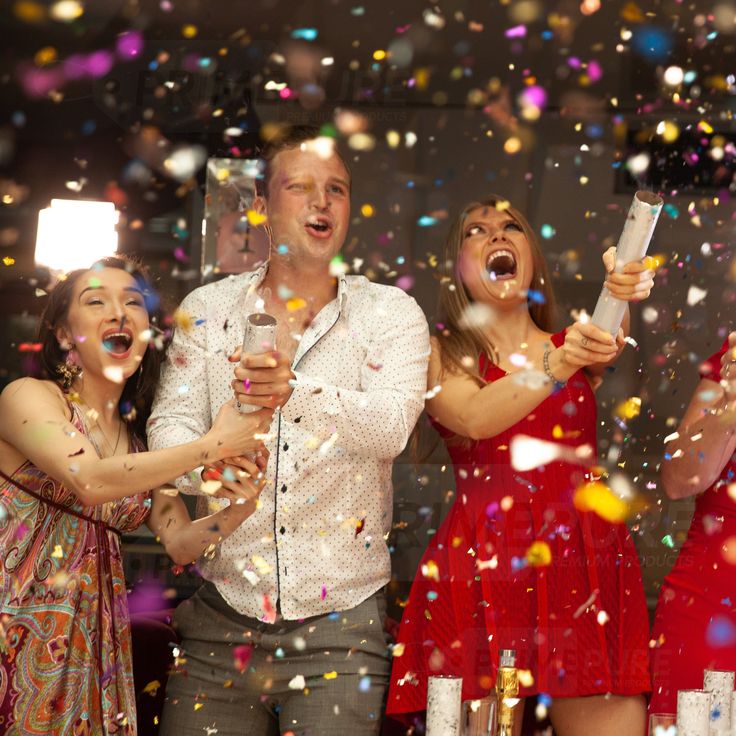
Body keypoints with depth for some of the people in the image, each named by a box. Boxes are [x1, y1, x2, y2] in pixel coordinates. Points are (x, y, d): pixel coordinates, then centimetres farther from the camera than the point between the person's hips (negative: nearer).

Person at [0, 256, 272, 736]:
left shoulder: (145, 440, 11)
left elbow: (180, 543, 3)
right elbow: (91, 481, -22)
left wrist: (236, 513, -18)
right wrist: (215, 445, -20)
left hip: (90, 636, 5)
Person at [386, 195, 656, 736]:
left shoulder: (579, 343, 16)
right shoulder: (438, 355, 9)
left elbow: (621, 327, -7)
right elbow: (475, 418, -11)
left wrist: (629, 291, -30)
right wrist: (557, 365, -27)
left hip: (585, 569, 2)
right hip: (483, 569, -1)